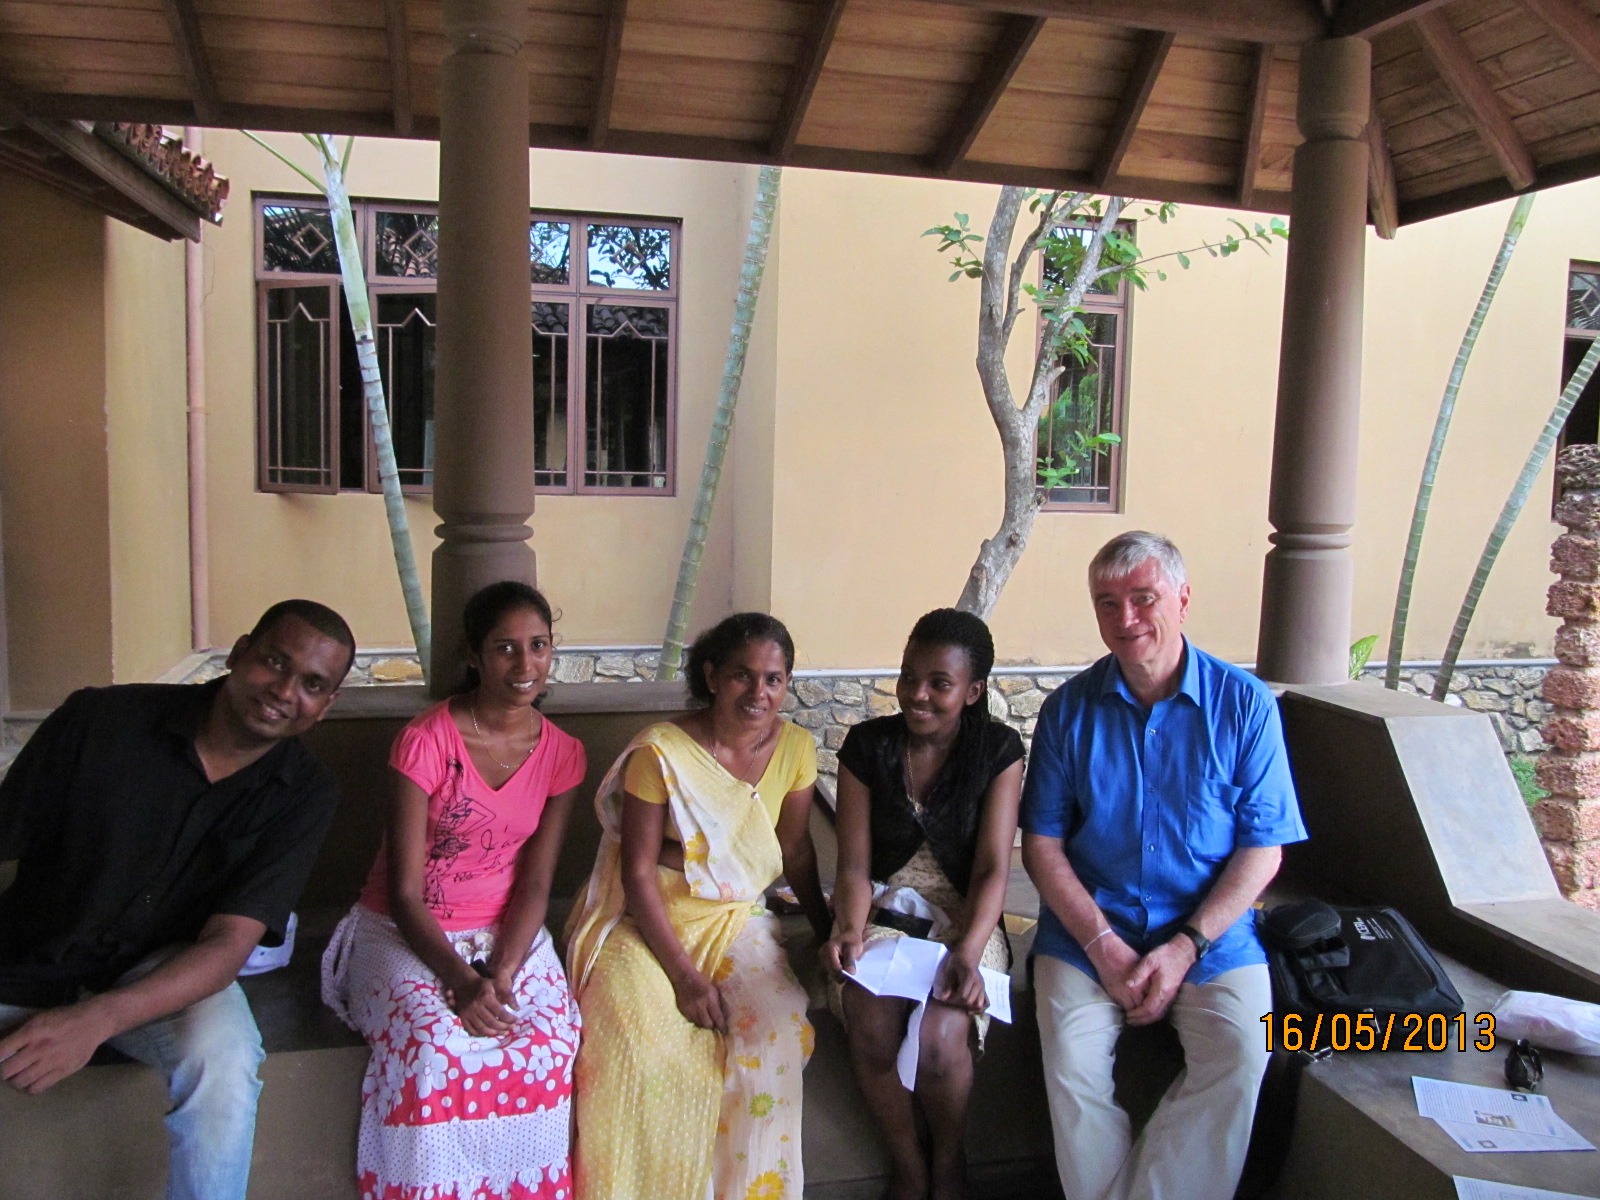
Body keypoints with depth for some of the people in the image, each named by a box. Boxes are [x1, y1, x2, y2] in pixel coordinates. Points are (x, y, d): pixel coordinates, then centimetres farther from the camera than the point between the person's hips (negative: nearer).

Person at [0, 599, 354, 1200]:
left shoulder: (304, 795, -10)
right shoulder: (100, 720, -13)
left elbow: (228, 942, -16)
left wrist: (98, 1020, -32)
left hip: (165, 970, 0)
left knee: (224, 1060, -30)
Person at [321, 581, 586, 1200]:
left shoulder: (561, 754, -1)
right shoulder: (426, 740, -14)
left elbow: (534, 883, -2)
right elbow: (404, 891, -14)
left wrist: (502, 973, -18)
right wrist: (460, 980, -27)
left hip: (505, 931, 3)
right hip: (406, 932, -3)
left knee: (549, 1037, -24)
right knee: (433, 1041, -31)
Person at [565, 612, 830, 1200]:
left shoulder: (795, 748, -3)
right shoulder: (660, 753, -16)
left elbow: (795, 849, 9)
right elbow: (638, 872, -14)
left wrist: (829, 932, 2)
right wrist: (684, 975, -18)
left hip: (738, 920, 4)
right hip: (648, 920, -3)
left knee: (777, 1032, -21)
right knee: (643, 1045, -27)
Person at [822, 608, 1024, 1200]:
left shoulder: (998, 749, -5)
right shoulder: (868, 744, -2)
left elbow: (993, 867, -11)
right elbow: (854, 863, -4)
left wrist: (967, 953, -27)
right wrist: (849, 929, -25)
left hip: (962, 917, -1)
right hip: (882, 910, 1)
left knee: (938, 1040, -28)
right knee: (873, 1033, -27)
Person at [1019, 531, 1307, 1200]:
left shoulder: (1244, 704, -2)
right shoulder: (1069, 709, 1)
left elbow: (1262, 850, -2)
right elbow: (1042, 844, 2)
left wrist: (1186, 947, -12)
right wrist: (1103, 943, -11)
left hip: (1211, 933, 0)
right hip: (1088, 928, 1)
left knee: (1240, 1053, -24)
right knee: (1070, 1061, -22)